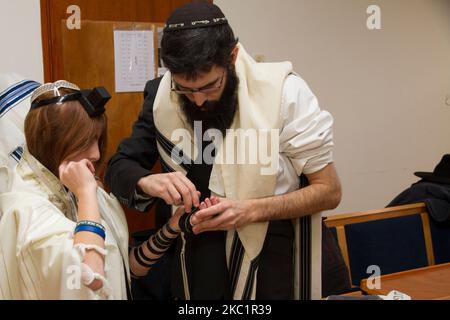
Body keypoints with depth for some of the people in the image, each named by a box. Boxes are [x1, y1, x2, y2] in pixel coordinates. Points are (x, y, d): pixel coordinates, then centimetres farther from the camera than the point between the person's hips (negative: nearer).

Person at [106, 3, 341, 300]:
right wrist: (146, 181, -25)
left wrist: (251, 209, -28)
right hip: (192, 252, 3)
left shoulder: (283, 91, -19)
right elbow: (118, 168, -1)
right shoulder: (161, 95, -8)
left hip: (270, 251, -3)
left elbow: (329, 191, -14)